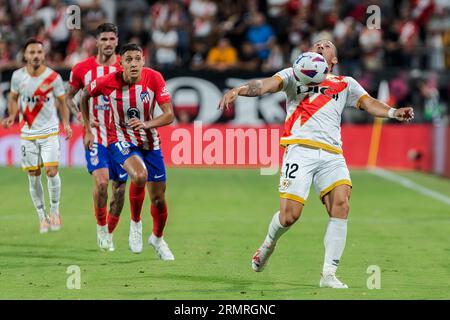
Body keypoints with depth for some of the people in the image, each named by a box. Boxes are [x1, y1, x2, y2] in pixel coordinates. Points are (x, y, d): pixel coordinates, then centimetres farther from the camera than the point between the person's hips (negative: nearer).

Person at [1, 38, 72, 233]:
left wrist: (66, 123, -10)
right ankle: (42, 217, 14)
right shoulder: (18, 76, -3)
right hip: (28, 133, 2)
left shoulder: (53, 77, -8)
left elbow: (61, 102, 2)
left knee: (51, 171, -13)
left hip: (50, 131, -2)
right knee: (33, 175, 2)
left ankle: (54, 211, 9)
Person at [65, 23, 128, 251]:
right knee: (101, 181, -21)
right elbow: (68, 97, 12)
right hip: (95, 135, -2)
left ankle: (109, 232, 25)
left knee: (120, 189, 3)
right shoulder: (82, 69, 0)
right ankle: (101, 227, 0)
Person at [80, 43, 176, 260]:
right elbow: (85, 95, 5)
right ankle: (135, 223, -8)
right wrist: (88, 130, 9)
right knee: (140, 176, -34)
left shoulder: (154, 79, -15)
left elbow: (169, 115, -15)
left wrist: (147, 124, -34)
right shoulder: (108, 82, -16)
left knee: (158, 198, 6)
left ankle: (157, 238, 36)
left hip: (150, 142, 3)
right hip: (121, 141, -3)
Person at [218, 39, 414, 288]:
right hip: (300, 147, -2)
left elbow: (369, 103, 14)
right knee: (289, 215, -12)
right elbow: (268, 84, 3)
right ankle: (269, 244, 24)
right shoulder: (294, 75, 19)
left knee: (341, 203, -21)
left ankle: (329, 275, -15)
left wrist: (393, 112, -7)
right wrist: (239, 90, -16)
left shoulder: (346, 84, 25)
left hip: (332, 154, 2)